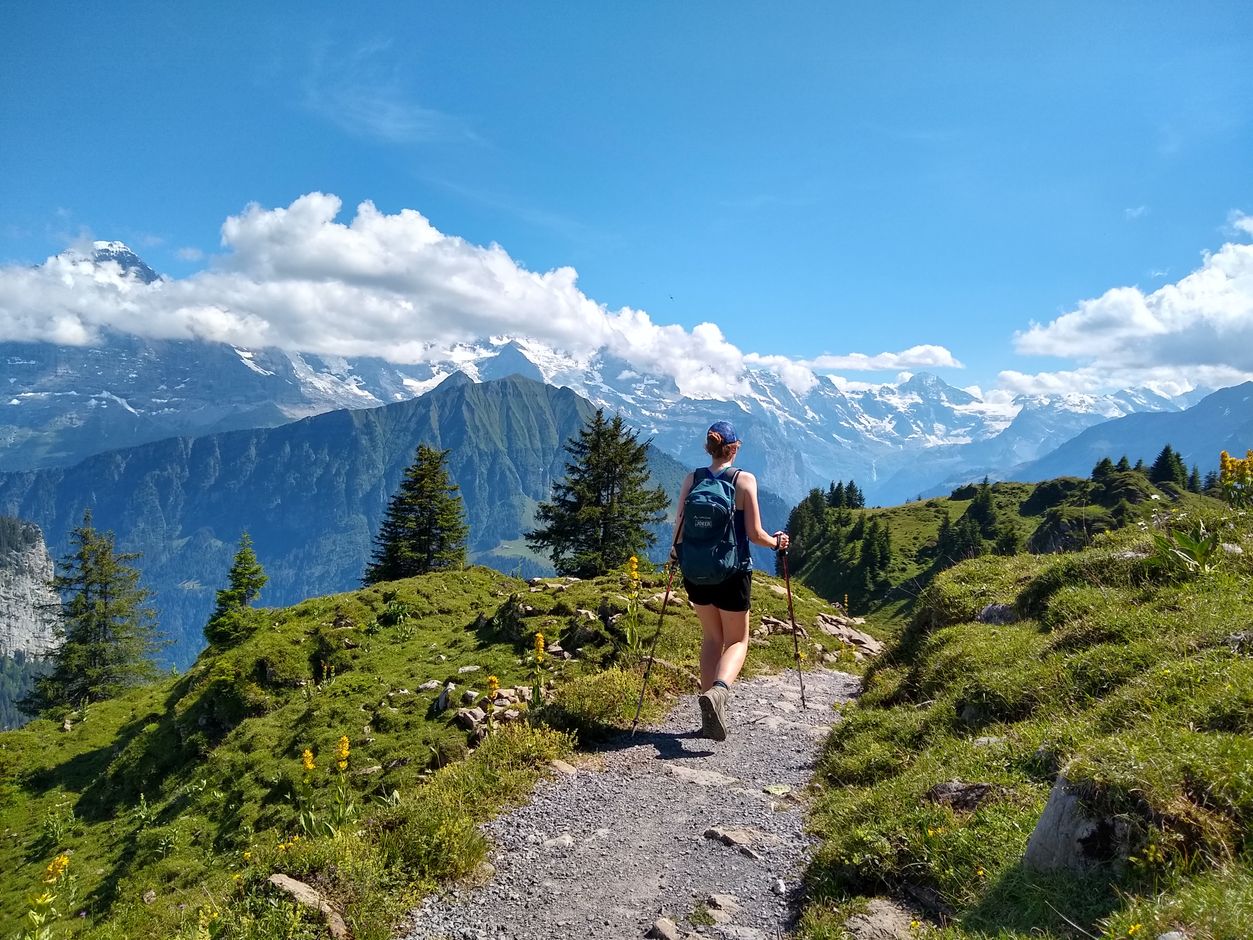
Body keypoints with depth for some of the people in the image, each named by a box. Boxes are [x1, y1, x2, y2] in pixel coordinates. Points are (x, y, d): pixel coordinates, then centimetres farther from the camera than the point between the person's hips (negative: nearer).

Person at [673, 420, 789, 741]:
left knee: (711, 637, 20)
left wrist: (677, 549, 21)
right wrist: (776, 542, 11)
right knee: (737, 641, 11)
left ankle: (710, 714, 17)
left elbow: (680, 529, -1)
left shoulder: (691, 479, -1)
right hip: (733, 573, -3)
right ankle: (718, 691, -19)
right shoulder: (745, 480, -8)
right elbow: (754, 534, -10)